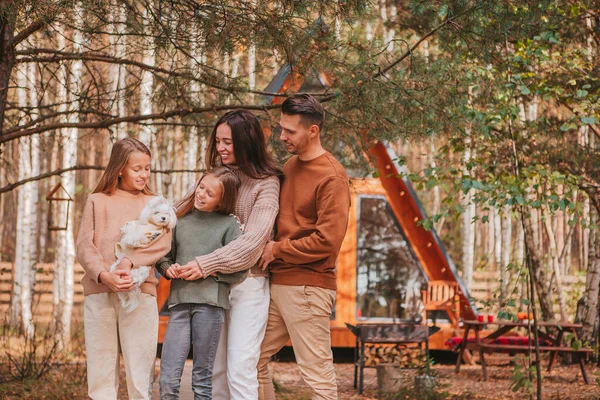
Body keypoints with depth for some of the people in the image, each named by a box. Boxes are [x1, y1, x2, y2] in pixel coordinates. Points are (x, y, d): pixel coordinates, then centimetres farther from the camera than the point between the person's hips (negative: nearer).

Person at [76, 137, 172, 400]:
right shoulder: (97, 201, 12)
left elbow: (163, 243, -2)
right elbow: (84, 246, 3)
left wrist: (130, 262, -17)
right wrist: (104, 275, -16)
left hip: (140, 292, 0)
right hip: (98, 291, 1)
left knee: (140, 372, -2)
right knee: (100, 370, 2)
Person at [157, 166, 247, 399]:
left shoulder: (229, 225, 5)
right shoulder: (181, 221, 14)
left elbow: (240, 270, 0)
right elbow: (163, 256, 22)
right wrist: (168, 268, 1)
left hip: (210, 302, -3)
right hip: (179, 302, 3)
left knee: (202, 378, 2)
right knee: (168, 378, -5)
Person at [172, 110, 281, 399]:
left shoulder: (265, 183, -6)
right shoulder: (214, 175, 9)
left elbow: (253, 241, -16)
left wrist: (205, 264, -23)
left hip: (247, 282, -5)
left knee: (240, 370, -8)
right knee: (214, 368, 7)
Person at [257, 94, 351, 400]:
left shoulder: (331, 177, -11)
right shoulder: (290, 166, 14)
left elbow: (327, 240, -17)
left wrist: (277, 250, -9)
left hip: (307, 287, -9)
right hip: (276, 283, 9)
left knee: (316, 372, -5)